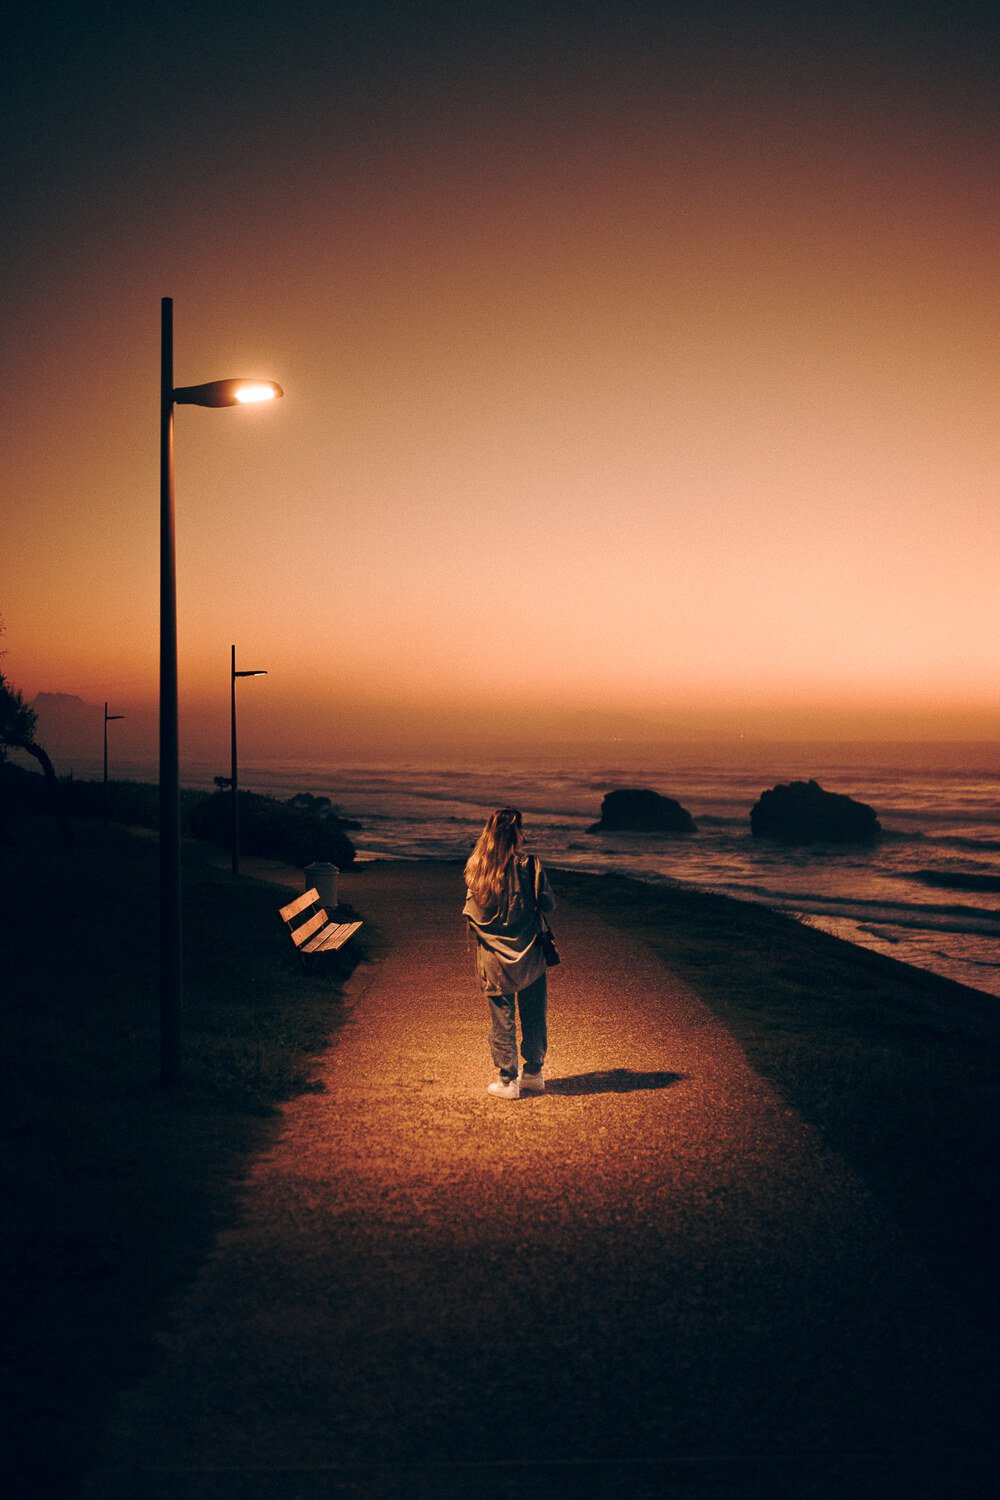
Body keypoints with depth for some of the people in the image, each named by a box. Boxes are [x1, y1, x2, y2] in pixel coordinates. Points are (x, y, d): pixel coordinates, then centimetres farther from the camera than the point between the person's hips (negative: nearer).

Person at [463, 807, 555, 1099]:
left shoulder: (475, 869, -7)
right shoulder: (528, 865, -14)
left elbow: (470, 912, 2)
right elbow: (548, 902, -7)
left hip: (493, 959, 1)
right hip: (528, 956, -1)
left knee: (502, 1020, 11)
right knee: (533, 1017, 15)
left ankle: (507, 1080, 15)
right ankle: (533, 1074, 26)